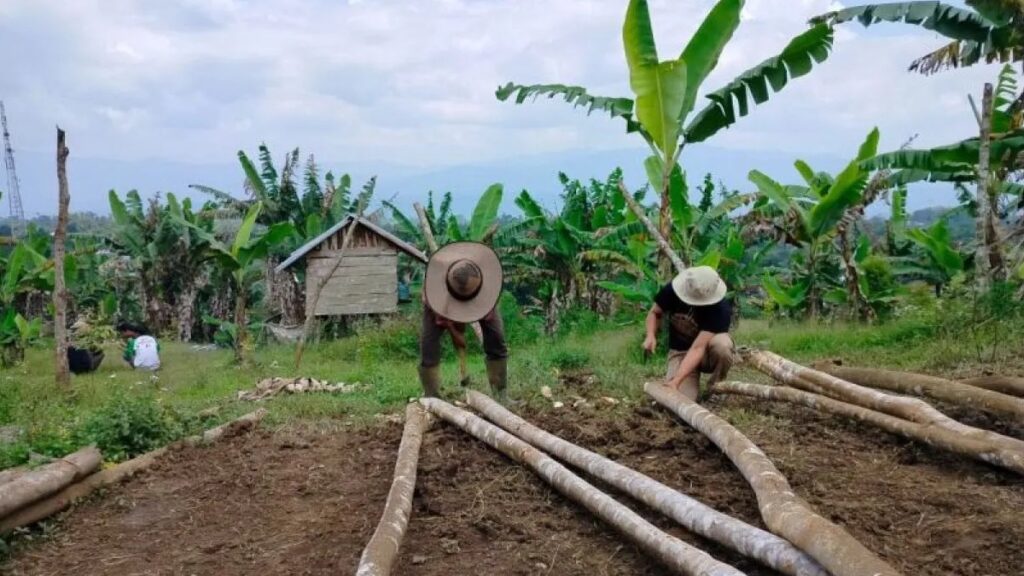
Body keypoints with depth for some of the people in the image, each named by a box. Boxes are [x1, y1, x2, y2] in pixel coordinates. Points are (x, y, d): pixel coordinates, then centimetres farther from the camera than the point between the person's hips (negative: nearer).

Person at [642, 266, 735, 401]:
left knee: (721, 344, -38)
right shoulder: (672, 290, -20)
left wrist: (676, 380, -45)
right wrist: (651, 336, -21)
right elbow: (655, 313, 0)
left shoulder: (721, 309, -31)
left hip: (706, 353, -1)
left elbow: (698, 347, -37)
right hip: (680, 351, 1)